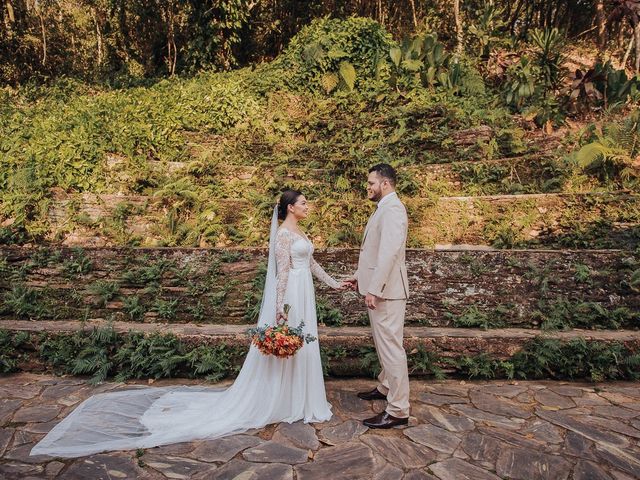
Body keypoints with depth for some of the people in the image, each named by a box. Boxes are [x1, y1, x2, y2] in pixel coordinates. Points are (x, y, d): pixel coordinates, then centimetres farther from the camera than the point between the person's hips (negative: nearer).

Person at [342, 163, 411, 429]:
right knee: (384, 344, 22)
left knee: (391, 347, -4)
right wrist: (359, 277, 20)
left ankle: (398, 411, 4)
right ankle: (385, 387, 38)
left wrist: (374, 289, -25)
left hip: (386, 290, -11)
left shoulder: (392, 209, -16)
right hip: (378, 288, 11)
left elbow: (389, 252, -24)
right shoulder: (383, 209, 17)